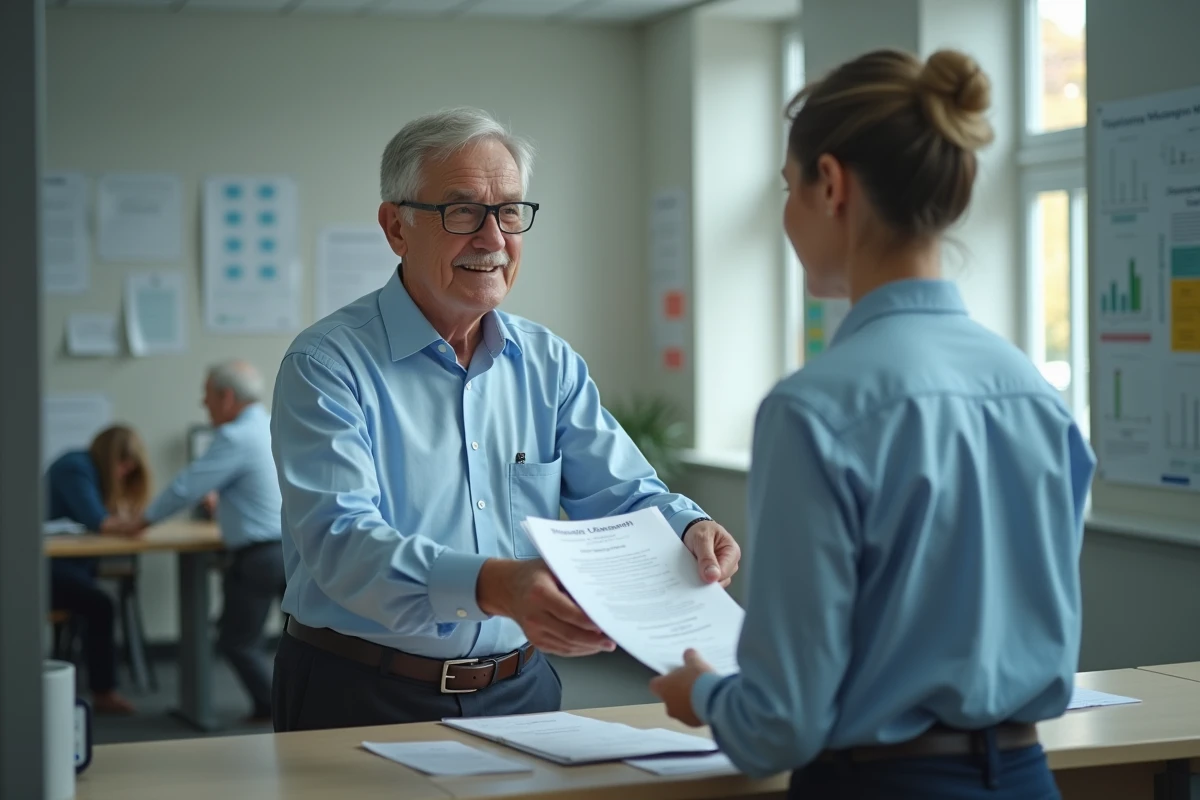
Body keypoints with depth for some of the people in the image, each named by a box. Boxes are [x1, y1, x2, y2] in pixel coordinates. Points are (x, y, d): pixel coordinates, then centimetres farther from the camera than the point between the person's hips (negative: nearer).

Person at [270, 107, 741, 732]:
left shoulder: (549, 364, 11)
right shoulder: (327, 365, -8)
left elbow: (621, 495, 8)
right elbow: (340, 540, -21)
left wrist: (688, 529, -16)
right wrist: (493, 587, -38)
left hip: (518, 688, 4)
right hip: (363, 696, -4)